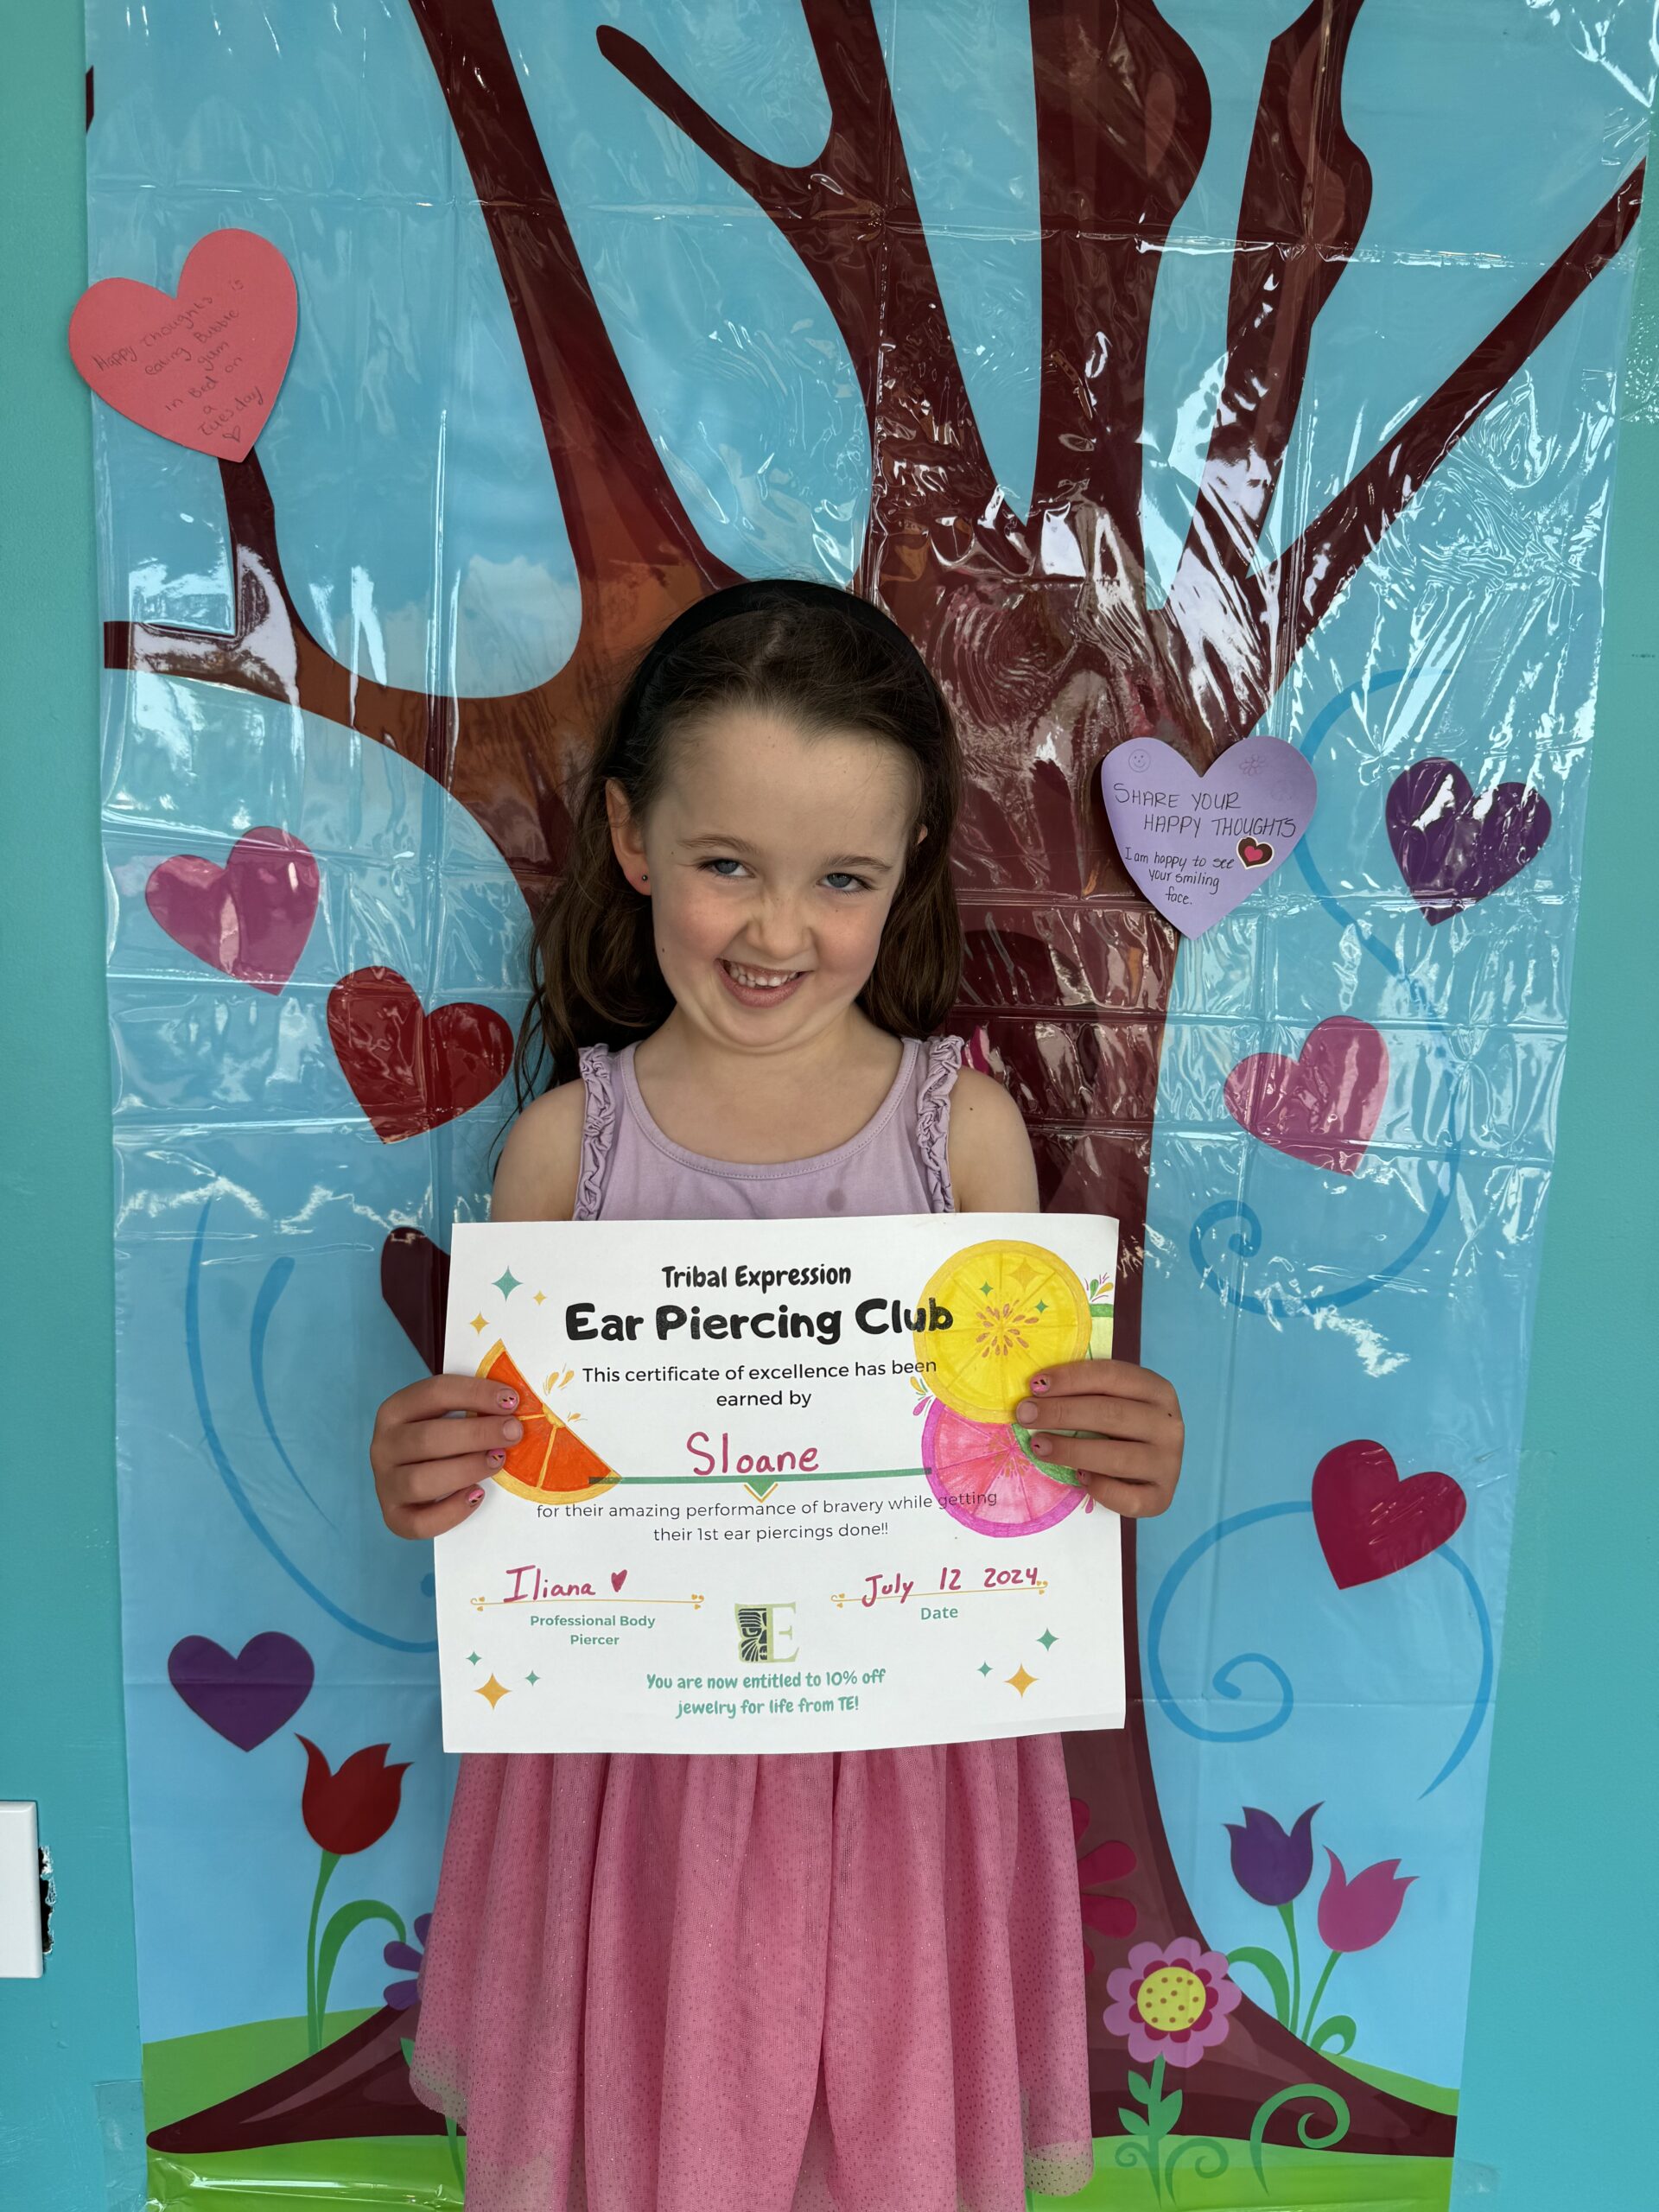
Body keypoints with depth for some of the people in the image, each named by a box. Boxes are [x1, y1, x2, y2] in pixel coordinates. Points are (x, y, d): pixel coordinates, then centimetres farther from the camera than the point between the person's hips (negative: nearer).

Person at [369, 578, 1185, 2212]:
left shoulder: (964, 1125, -8)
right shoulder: (567, 1140, -7)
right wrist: (424, 1486, -20)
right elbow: (506, 1467, 1)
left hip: (898, 1751, 0)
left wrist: (1113, 1465, -22)